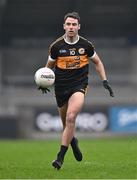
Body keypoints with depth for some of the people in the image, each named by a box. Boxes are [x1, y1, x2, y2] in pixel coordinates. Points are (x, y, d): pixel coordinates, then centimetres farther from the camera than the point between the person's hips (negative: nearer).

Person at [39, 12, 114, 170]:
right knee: (66, 123, 9)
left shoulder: (86, 45, -2)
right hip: (61, 88, 2)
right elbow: (49, 66, 11)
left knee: (71, 117, -23)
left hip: (79, 85, -2)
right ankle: (73, 141, 45)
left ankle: (60, 157, -21)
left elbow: (97, 62, 13)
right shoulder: (56, 46, -3)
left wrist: (104, 81, 5)